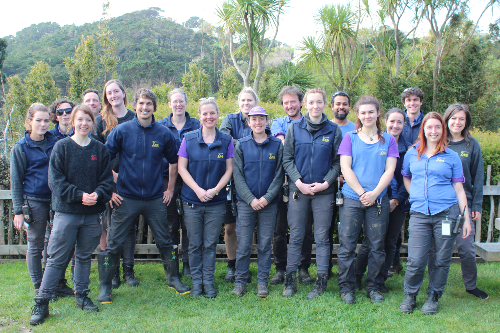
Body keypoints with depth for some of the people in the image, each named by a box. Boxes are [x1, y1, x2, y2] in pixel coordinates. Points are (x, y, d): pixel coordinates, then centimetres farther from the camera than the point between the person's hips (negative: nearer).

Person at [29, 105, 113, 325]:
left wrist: (97, 194, -14)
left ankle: (81, 295, 29)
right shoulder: (61, 147, -1)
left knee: (84, 256, 14)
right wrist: (79, 195, -17)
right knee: (56, 259, 0)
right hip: (66, 212, -3)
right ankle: (42, 303, 9)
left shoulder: (100, 149, 6)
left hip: (92, 214, 3)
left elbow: (107, 179, 5)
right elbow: (56, 180, -7)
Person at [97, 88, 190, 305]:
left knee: (165, 242, 10)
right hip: (127, 198, -1)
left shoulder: (163, 133, 1)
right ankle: (105, 286, 18)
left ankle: (174, 279, 28)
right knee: (113, 243, 3)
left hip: (155, 199, 2)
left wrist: (170, 189, 12)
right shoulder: (121, 131, -4)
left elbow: (173, 161, 15)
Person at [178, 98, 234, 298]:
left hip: (216, 202, 0)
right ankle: (196, 281, 20)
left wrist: (215, 190, -12)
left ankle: (208, 281, 19)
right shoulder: (189, 139, 1)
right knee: (195, 244, 7)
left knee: (210, 244, 6)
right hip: (192, 201, 0)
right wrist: (198, 190, -12)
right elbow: (181, 168, -1)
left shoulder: (226, 140, 3)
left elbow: (229, 170, 3)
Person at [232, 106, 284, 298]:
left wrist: (267, 197, -10)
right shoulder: (241, 145, 3)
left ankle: (262, 281, 18)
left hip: (269, 203, 0)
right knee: (243, 244, 2)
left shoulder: (277, 145, 3)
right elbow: (238, 176, -1)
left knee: (265, 244, 7)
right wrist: (251, 199, -11)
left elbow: (279, 174, 1)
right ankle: (240, 280, 16)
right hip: (246, 202, 0)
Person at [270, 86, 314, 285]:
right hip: (282, 182, 1)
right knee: (279, 228, 4)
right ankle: (280, 269, 17)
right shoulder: (279, 123, 13)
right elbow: (277, 132, -11)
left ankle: (303, 268, 18)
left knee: (305, 228, 4)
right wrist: (282, 139, -32)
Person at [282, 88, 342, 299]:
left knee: (322, 238, 5)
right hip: (298, 189, 0)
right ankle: (290, 279, 16)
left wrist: (325, 183, -9)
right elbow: (287, 159, 3)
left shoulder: (334, 130, 4)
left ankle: (321, 281, 15)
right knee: (295, 236, 5)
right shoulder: (294, 128, 5)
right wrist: (299, 183, -9)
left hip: (324, 191, 0)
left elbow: (338, 162, 4)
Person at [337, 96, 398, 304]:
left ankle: (374, 287, 20)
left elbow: (389, 170, 3)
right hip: (351, 199, -1)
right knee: (347, 245, 0)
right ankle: (346, 288, 12)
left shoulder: (388, 140, 10)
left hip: (378, 200, 1)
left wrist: (374, 193, -11)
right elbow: (345, 168, -1)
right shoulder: (350, 138, 7)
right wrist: (361, 193, -10)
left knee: (376, 246, 5)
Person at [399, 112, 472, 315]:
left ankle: (434, 297, 23)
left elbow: (459, 189, 7)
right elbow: (405, 178, 25)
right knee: (416, 260, -6)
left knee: (442, 260, 5)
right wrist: (415, 196, 9)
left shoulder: (451, 157, 7)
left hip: (446, 213, 0)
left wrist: (466, 218, 3)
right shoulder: (412, 154, 11)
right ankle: (410, 296, 16)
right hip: (419, 214, 0)